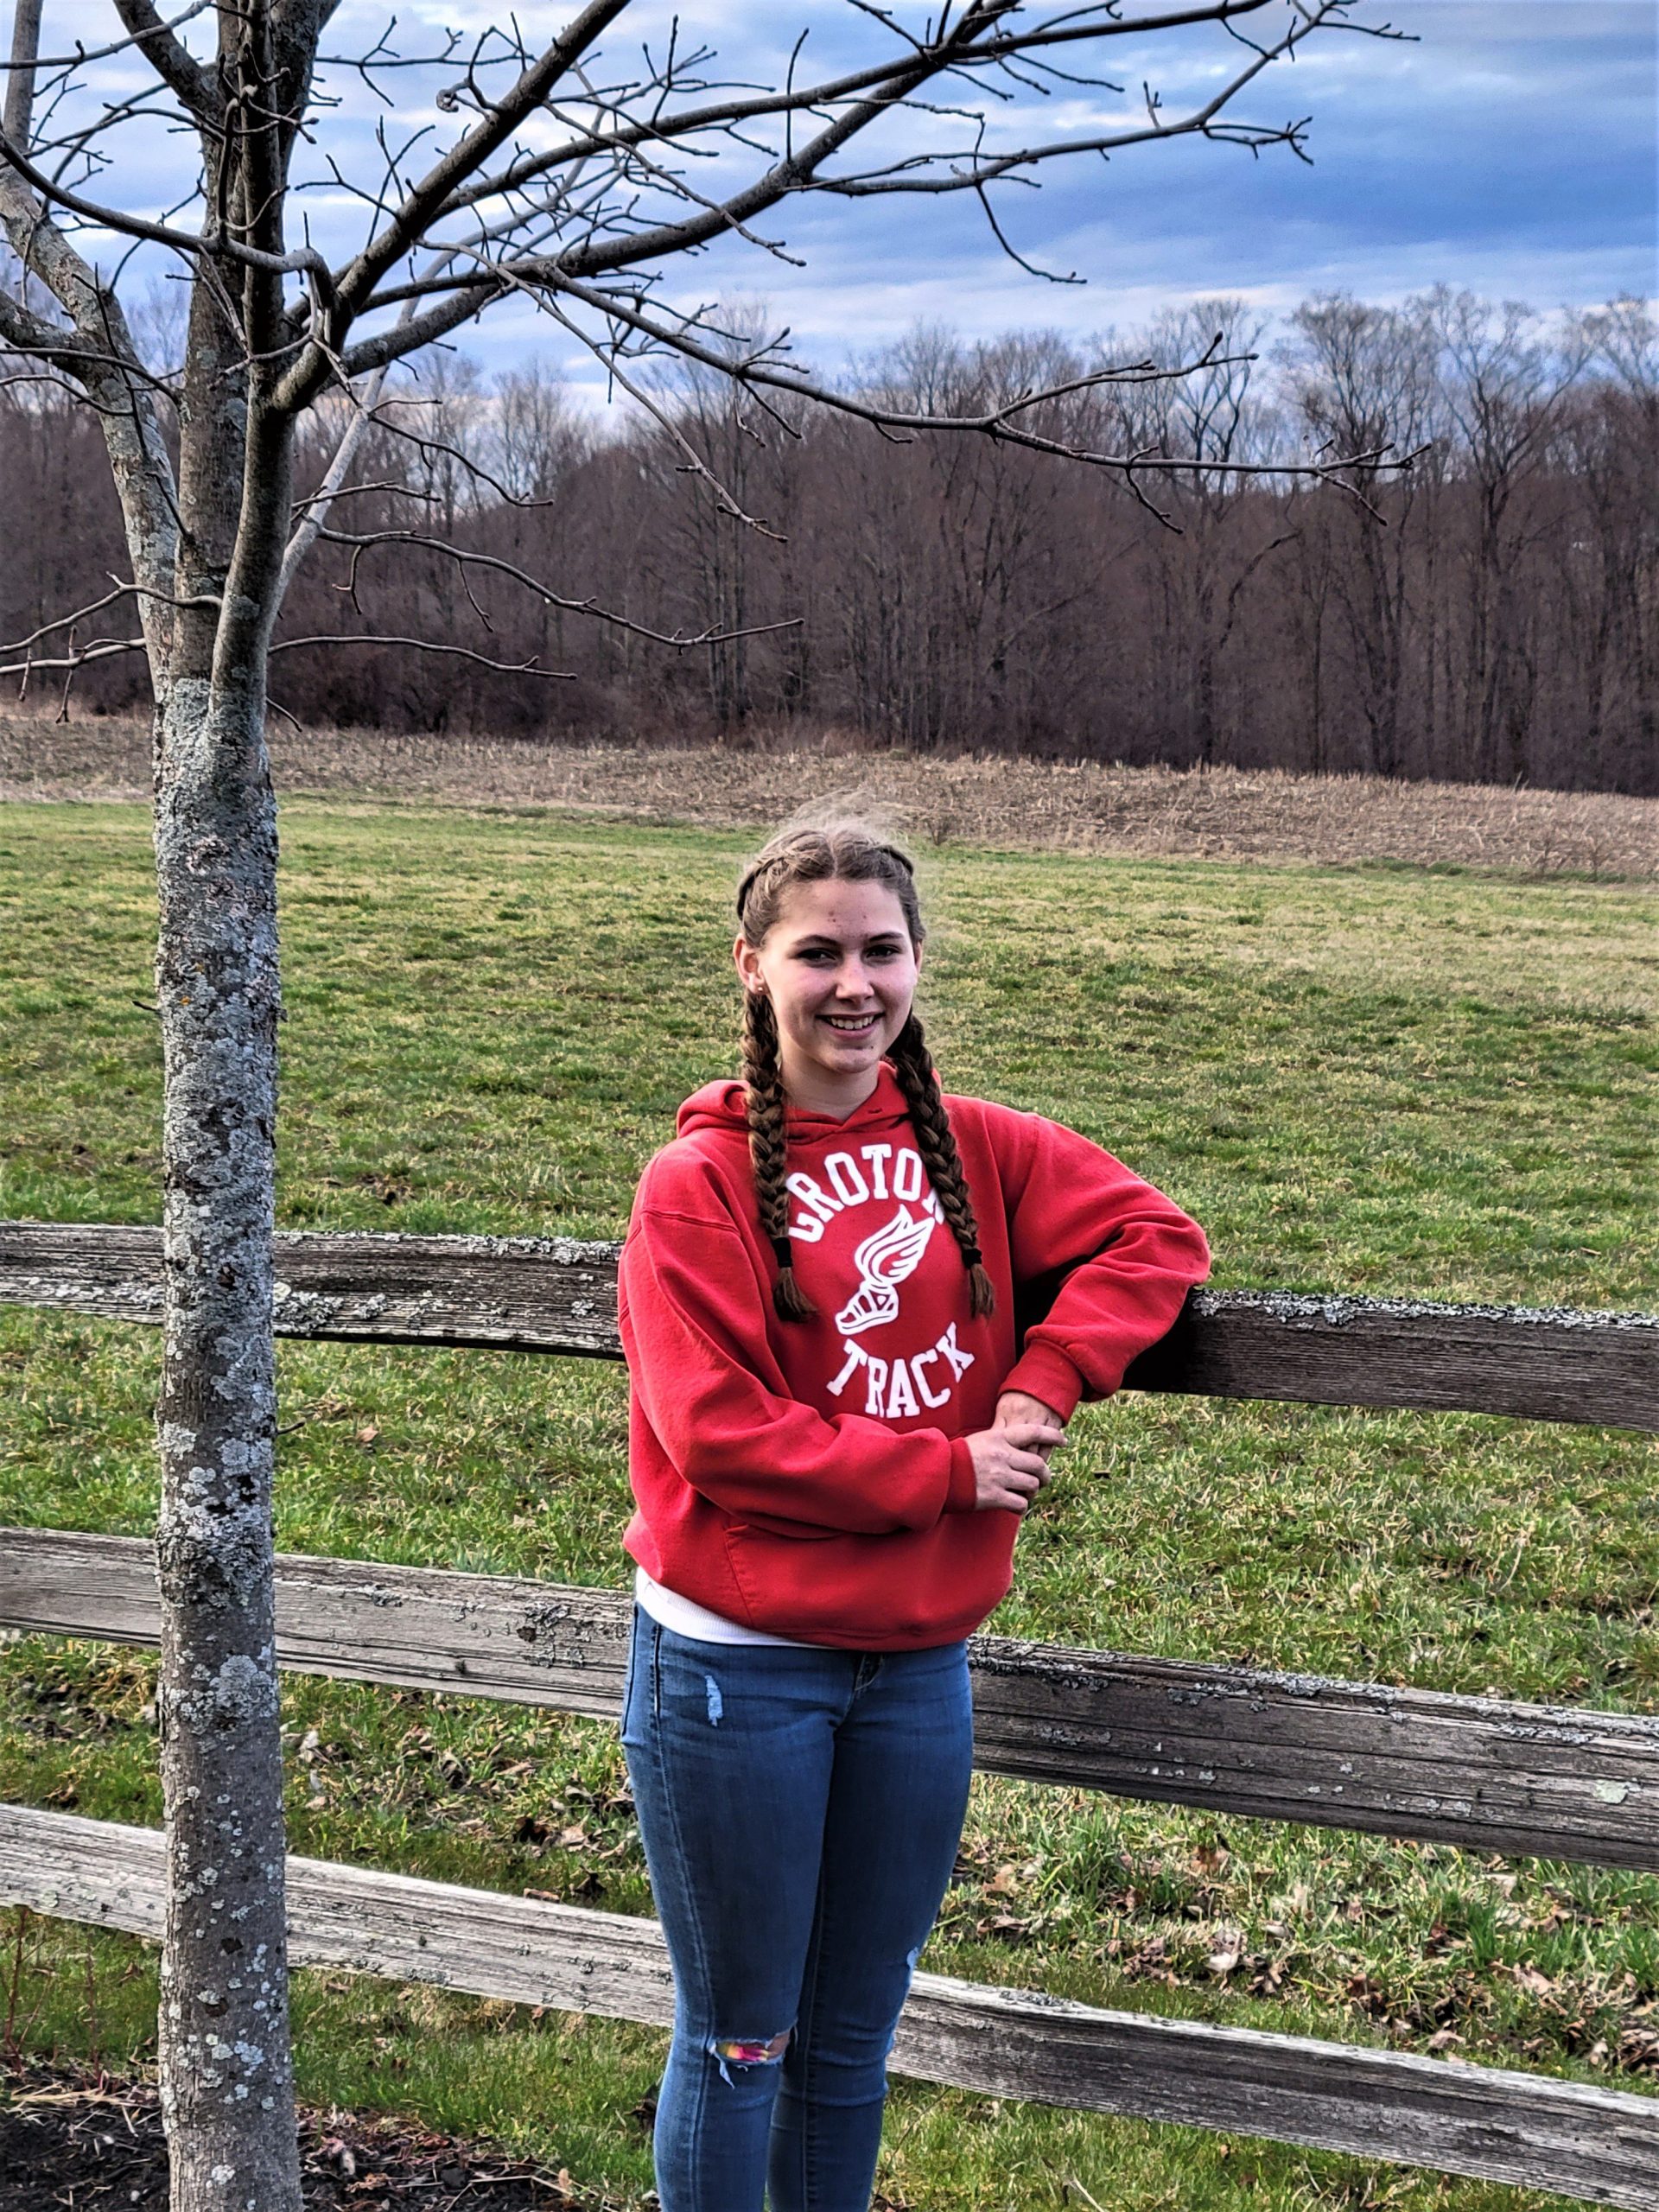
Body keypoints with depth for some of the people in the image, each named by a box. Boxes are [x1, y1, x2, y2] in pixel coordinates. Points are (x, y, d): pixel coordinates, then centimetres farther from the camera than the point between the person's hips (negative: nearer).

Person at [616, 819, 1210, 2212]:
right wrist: (951, 1471, -15)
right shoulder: (700, 1185, -9)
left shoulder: (973, 1151, 4)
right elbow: (720, 1434, -16)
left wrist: (1043, 1384, -11)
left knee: (856, 2034, 18)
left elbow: (1156, 1236, 3)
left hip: (920, 1663, 4)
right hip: (737, 1665, -4)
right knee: (741, 2039, 9)